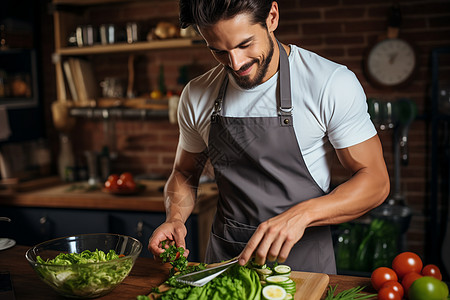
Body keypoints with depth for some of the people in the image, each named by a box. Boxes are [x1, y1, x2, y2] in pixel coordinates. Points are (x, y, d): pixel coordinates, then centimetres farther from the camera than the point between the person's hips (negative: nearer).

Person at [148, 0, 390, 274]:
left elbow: (375, 181, -12)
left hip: (303, 261, -2)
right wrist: (175, 218, -9)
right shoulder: (197, 95, -2)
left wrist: (301, 215, -27)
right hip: (225, 258, 3)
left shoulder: (331, 84, -14)